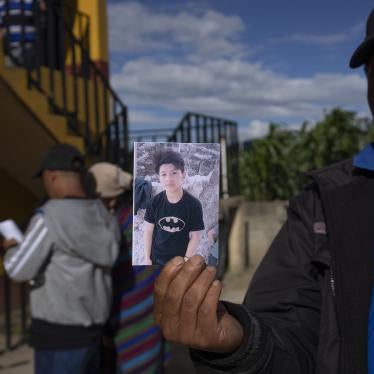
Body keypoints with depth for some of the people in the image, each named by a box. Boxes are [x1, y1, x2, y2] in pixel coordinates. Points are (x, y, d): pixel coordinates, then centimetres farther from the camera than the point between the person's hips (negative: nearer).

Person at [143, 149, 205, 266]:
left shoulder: (193, 204, -18)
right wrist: (147, 257, 0)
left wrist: (186, 260, -10)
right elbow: (148, 231, -3)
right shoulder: (154, 202, -12)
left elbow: (196, 235, -10)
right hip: (156, 258, 2)